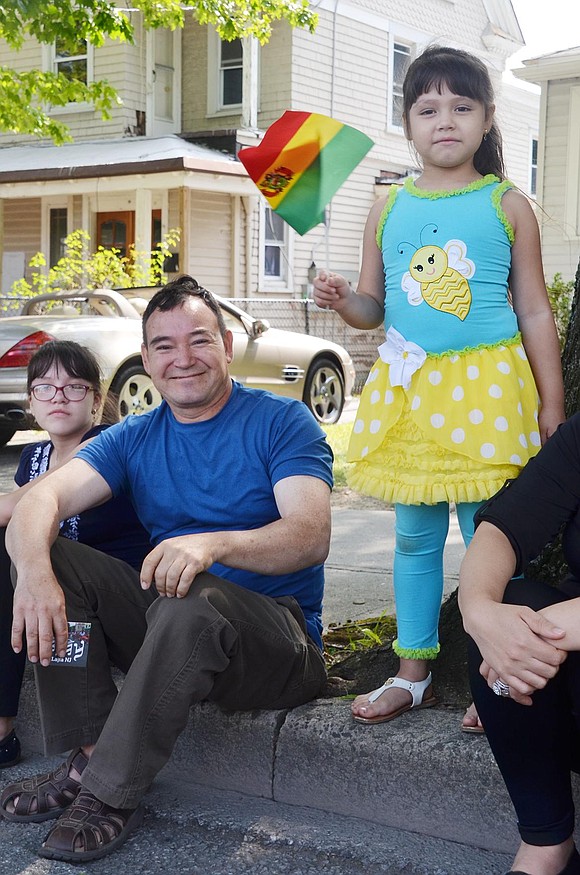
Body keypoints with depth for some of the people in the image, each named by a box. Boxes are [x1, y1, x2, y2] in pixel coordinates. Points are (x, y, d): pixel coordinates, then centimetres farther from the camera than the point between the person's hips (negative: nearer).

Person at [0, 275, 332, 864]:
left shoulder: (283, 422, -5)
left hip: (279, 639, -5)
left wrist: (214, 544, -39)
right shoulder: (134, 439, 9)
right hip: (168, 628, 5)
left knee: (194, 598, -38)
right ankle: (89, 757, -17)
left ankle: (110, 794, -25)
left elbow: (312, 537, -19)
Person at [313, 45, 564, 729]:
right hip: (407, 388, 3)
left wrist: (550, 404, 2)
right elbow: (373, 307, 15)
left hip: (486, 386, -3)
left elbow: (534, 313, 4)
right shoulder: (388, 209, 8)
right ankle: (412, 673, 23)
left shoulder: (508, 207, 2)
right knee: (414, 536, 11)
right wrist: (340, 300, -8)